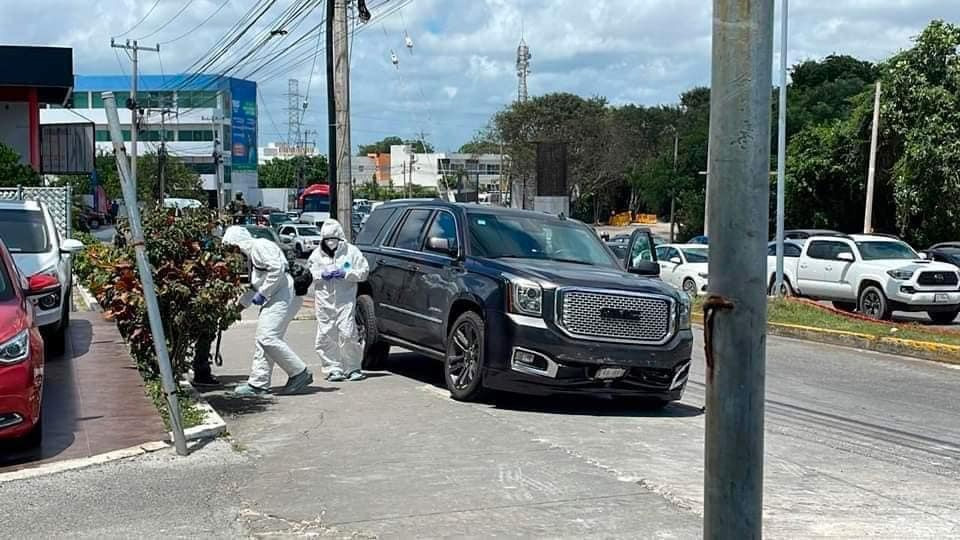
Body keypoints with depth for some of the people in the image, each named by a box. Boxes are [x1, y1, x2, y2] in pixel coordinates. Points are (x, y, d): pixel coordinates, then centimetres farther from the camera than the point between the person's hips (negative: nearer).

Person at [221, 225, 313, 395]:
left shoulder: (259, 246, -8)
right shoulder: (251, 253, 24)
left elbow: (277, 269, -21)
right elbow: (256, 284, 27)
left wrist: (262, 293, -16)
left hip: (284, 295, -11)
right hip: (274, 298, 11)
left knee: (268, 337, -16)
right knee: (263, 339, 8)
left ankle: (300, 373, -8)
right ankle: (258, 383, 11)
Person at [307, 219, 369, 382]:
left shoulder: (351, 251, 5)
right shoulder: (317, 254, 12)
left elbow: (363, 272, 2)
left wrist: (346, 274, -11)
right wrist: (321, 275, -7)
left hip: (345, 300, -3)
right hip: (324, 302, 3)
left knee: (348, 334, -11)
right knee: (326, 337, 0)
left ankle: (353, 368, 0)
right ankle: (334, 369, 8)